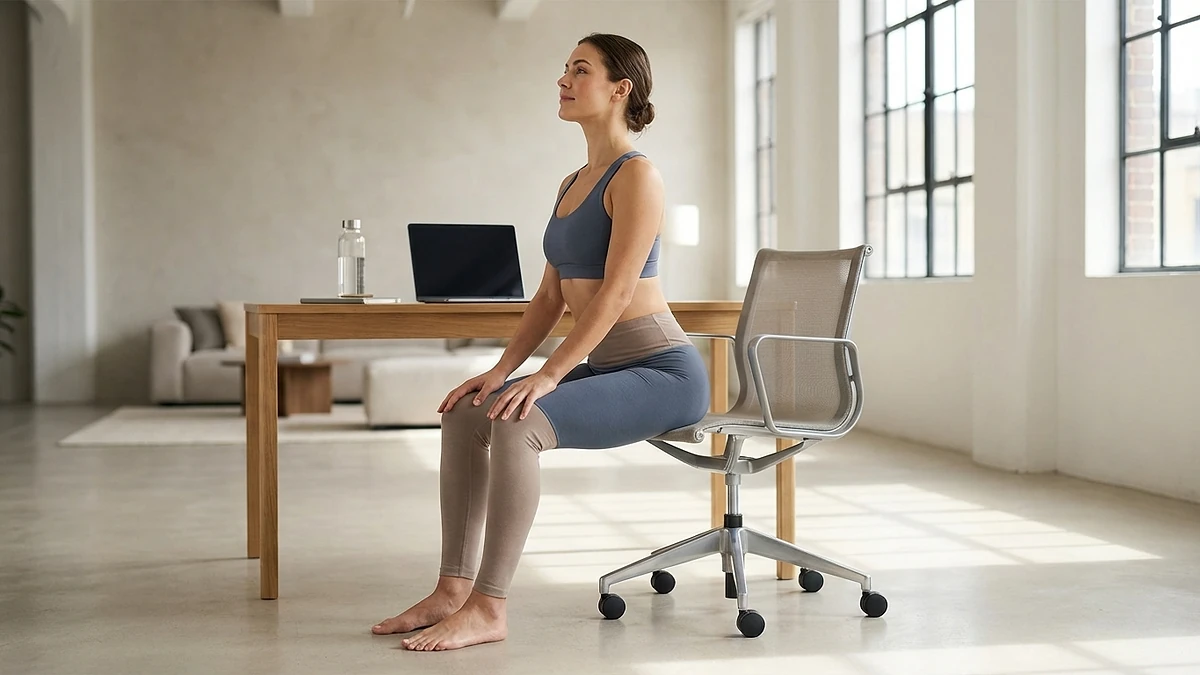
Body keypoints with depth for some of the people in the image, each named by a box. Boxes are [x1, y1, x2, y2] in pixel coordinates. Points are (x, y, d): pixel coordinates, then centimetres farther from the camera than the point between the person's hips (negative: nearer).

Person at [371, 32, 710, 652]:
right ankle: (453, 590, -4)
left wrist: (548, 375, -24)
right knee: (464, 415, -4)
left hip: (662, 373, -9)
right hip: (605, 367, 9)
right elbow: (550, 296, 14)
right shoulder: (572, 184, 15)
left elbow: (615, 291, -20)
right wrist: (502, 370, 3)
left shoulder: (636, 175, -12)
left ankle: (487, 609, -23)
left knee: (516, 426, -29)